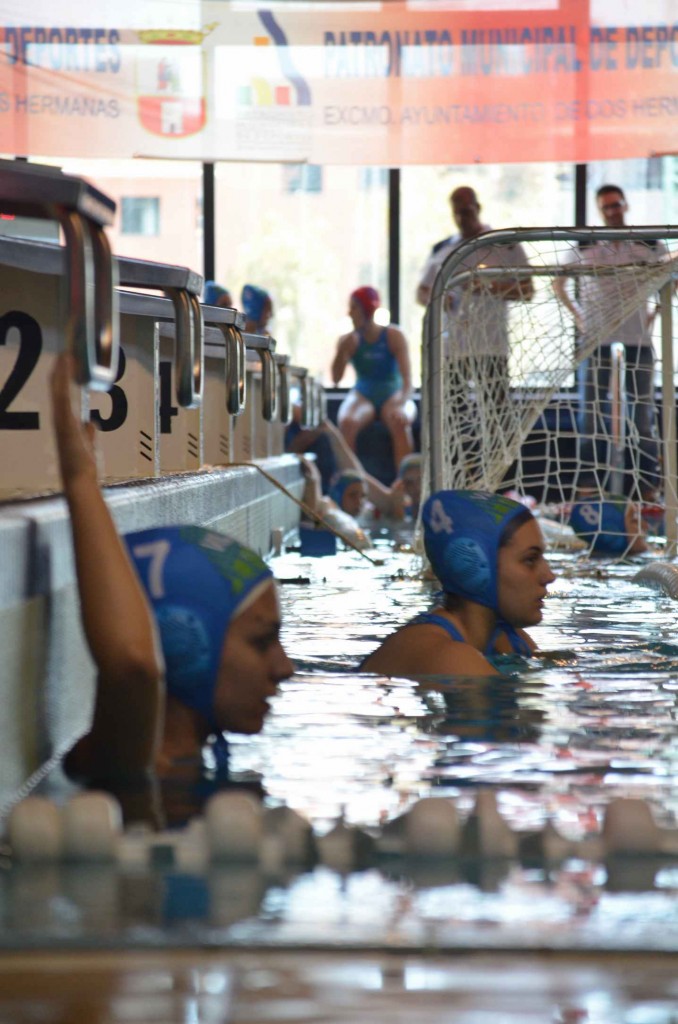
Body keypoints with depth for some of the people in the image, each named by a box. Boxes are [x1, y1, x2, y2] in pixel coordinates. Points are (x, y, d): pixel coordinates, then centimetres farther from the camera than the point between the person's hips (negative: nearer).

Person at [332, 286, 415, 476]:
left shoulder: (393, 336, -9)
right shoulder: (350, 340, -2)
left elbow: (407, 378, -15)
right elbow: (336, 379, -9)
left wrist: (402, 404, -33)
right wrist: (341, 351, -23)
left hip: (393, 396, -2)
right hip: (362, 396, 2)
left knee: (400, 423, -36)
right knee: (347, 422, -32)